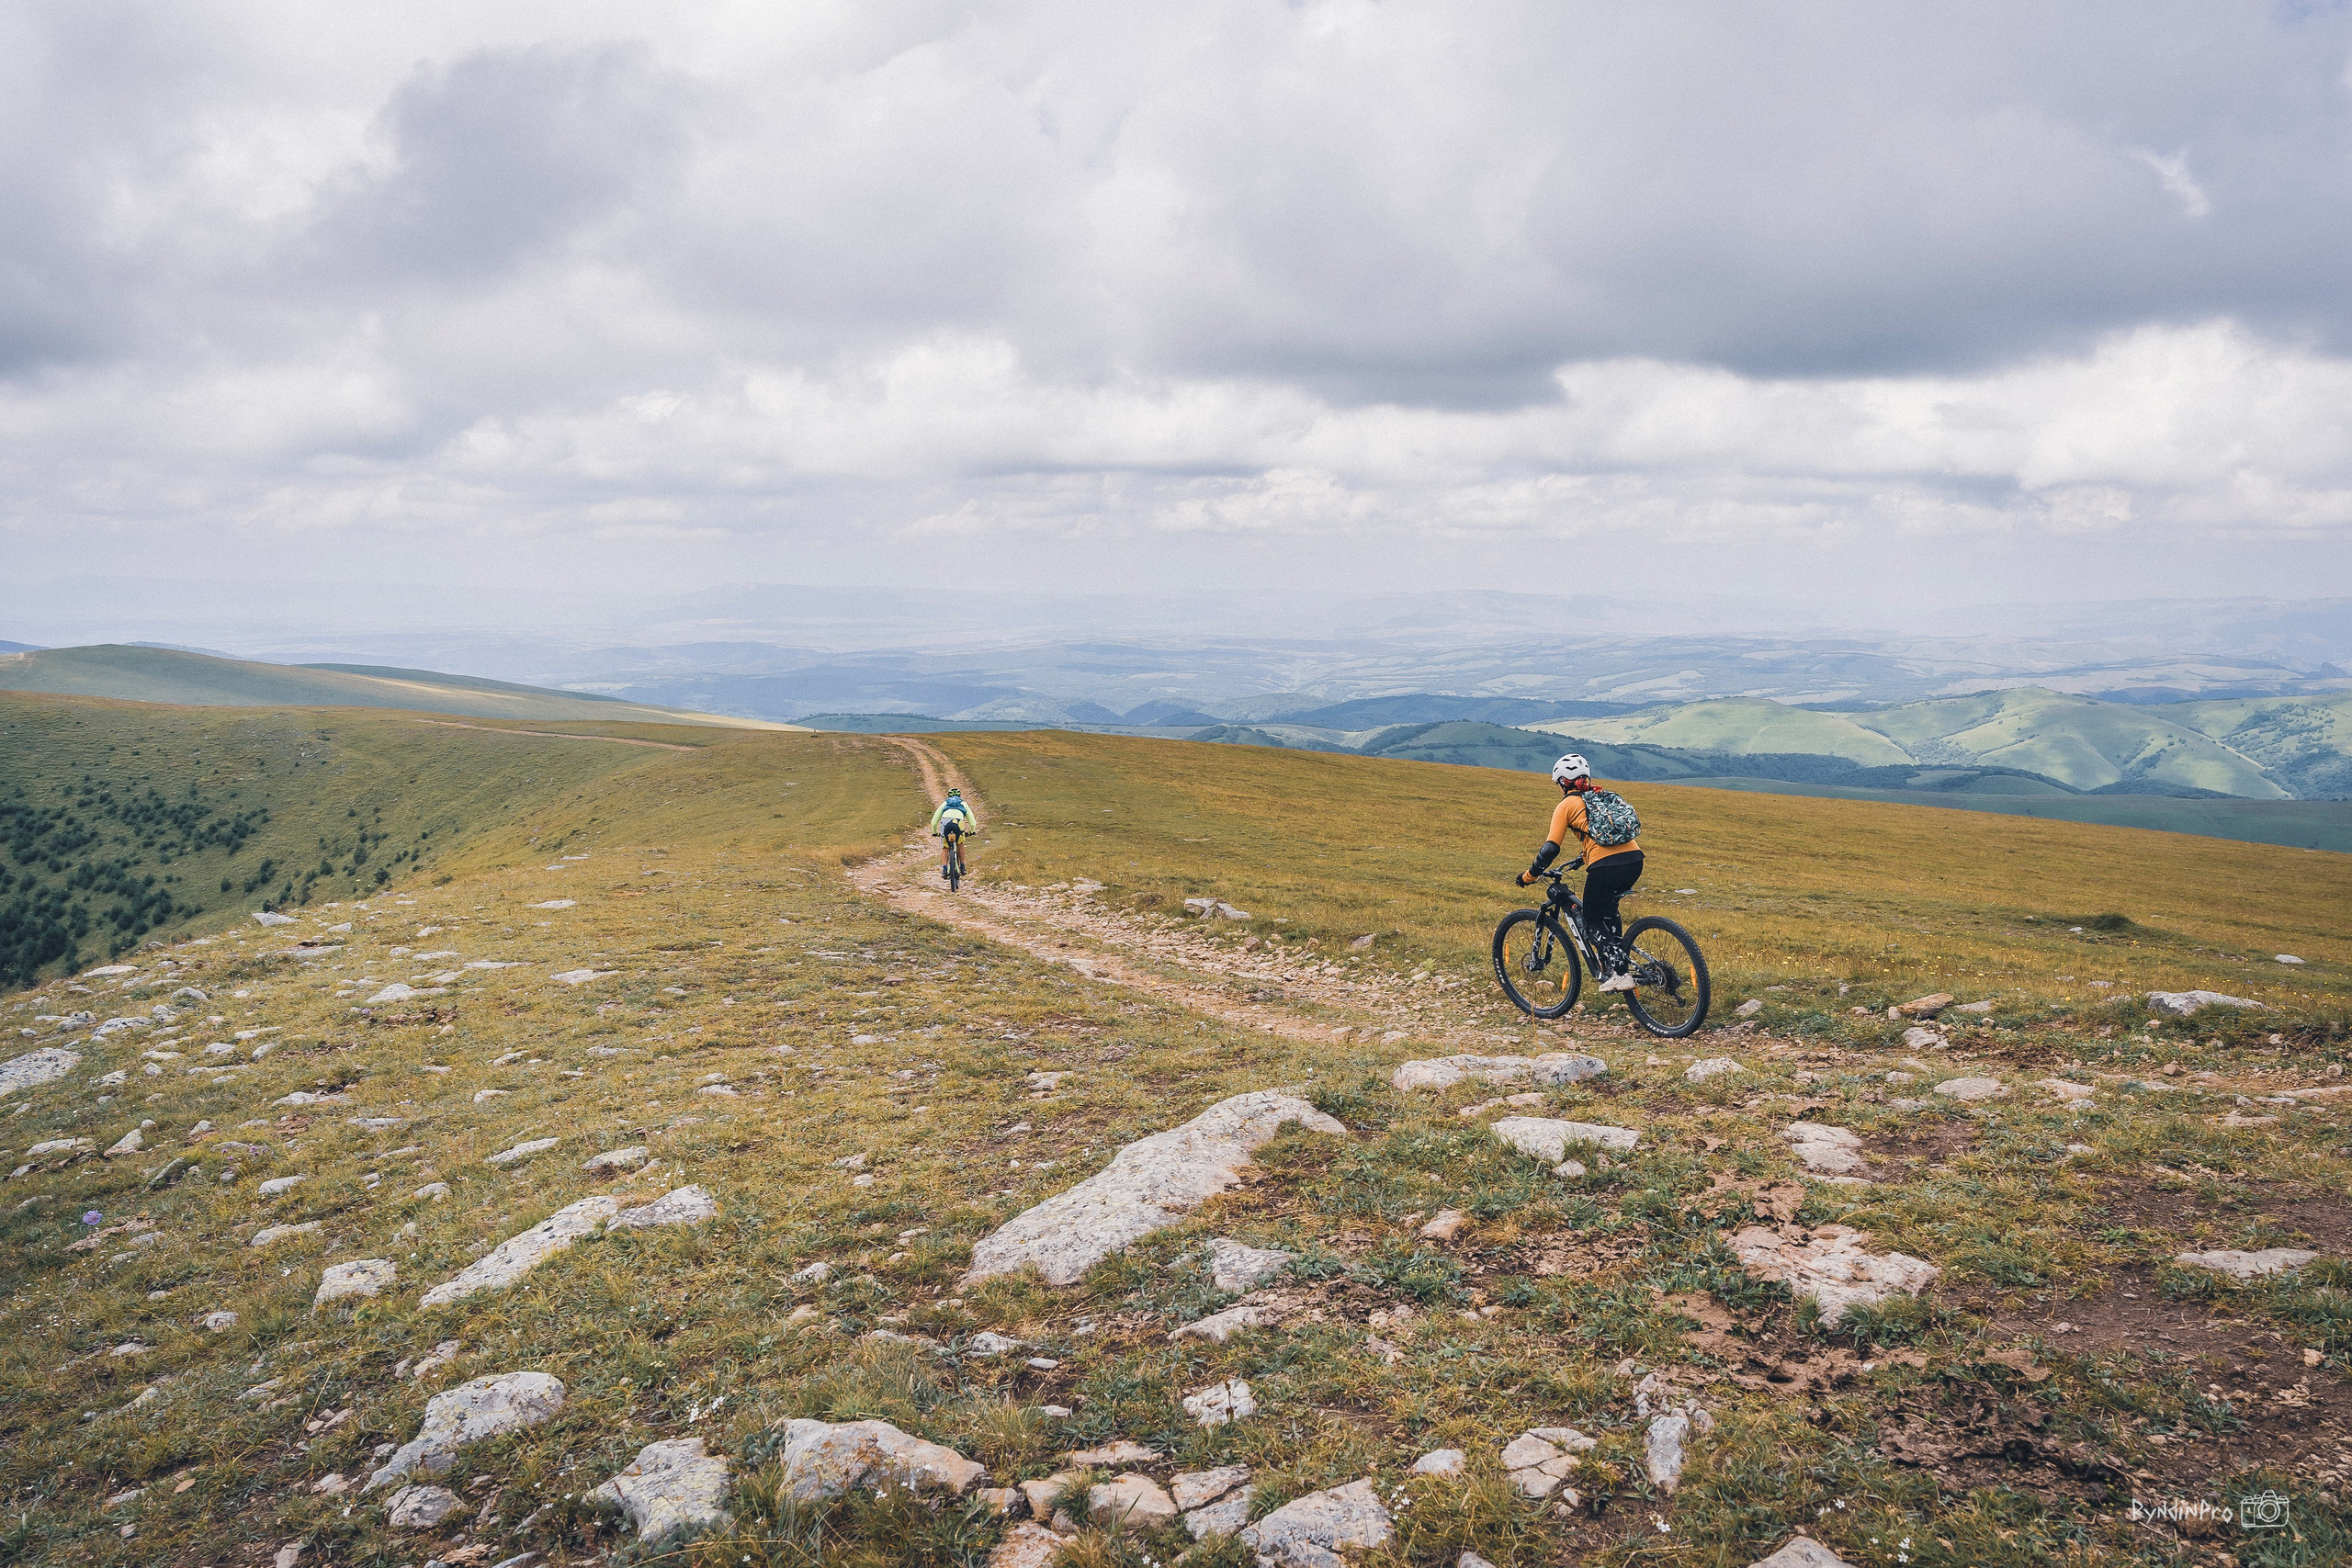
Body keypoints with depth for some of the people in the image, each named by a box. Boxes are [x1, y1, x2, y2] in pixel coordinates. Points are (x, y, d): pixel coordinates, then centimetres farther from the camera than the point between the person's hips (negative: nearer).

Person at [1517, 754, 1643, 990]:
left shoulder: (1567, 805, 6)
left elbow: (1550, 848, -1)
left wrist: (1529, 876, 10)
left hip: (1605, 866, -6)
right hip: (1634, 860, 6)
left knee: (1592, 921, 11)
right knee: (1608, 911, 29)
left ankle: (1618, 973, -3)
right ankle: (1618, 960, 21)